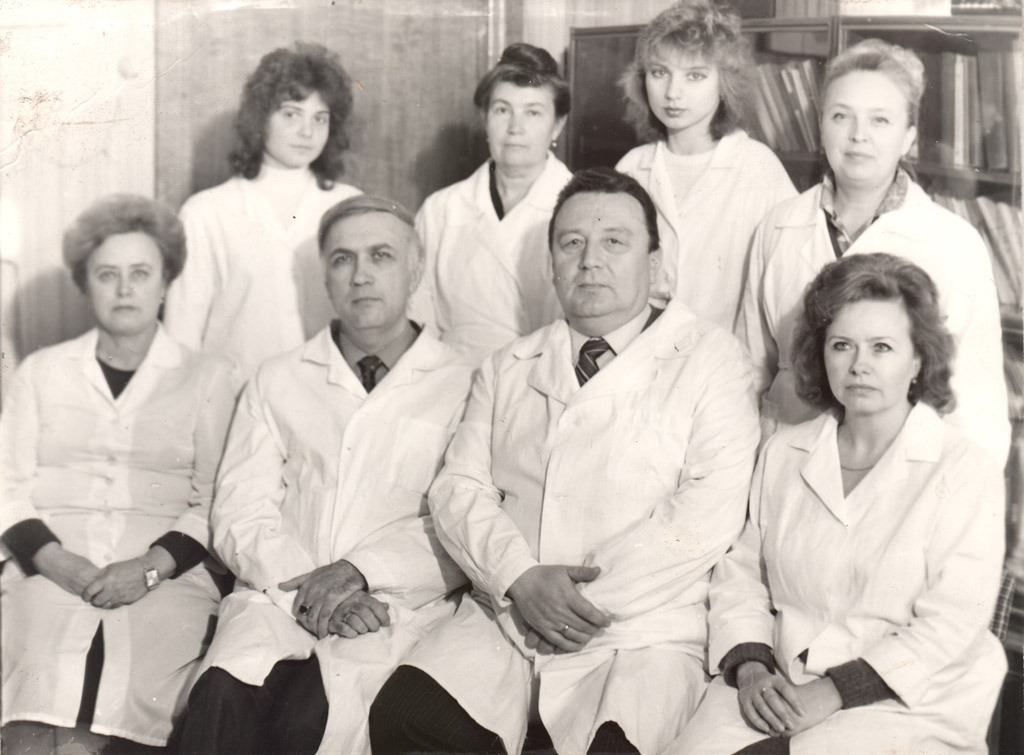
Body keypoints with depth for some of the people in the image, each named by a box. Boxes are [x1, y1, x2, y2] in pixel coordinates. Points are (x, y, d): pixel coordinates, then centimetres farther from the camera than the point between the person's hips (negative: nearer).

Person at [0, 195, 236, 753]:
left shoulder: (207, 379, 15)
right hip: (50, 575, 1)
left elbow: (213, 504, 7)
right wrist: (56, 561, -6)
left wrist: (151, 567, -10)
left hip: (166, 577, 0)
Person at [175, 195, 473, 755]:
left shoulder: (463, 388, 12)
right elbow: (239, 515, 10)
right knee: (223, 699, -31)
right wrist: (308, 586, -10)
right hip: (279, 594, 2)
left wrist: (363, 571, -14)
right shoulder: (278, 383, 20)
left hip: (397, 605, -2)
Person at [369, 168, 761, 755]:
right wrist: (521, 578, -10)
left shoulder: (710, 360, 5)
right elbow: (459, 489, 9)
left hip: (642, 634, -3)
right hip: (502, 616, 4)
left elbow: (711, 512, -7)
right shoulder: (508, 369, 19)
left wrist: (587, 594, -11)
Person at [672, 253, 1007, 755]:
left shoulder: (964, 469, -3)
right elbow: (741, 576, 13)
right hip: (778, 690, 4)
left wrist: (832, 692, -16)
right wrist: (751, 669, -6)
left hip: (907, 702, -4)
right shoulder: (783, 454, 12)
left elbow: (950, 625, -10)